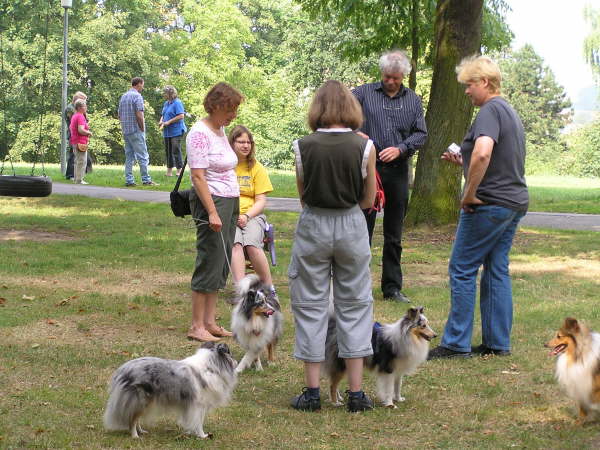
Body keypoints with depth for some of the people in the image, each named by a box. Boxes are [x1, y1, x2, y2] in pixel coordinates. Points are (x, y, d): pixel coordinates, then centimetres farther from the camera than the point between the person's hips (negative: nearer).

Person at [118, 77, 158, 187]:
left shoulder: (123, 96, 15)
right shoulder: (137, 96, -10)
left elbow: (120, 115, 17)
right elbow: (139, 115, -18)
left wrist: (124, 128, 19)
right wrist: (143, 129, -10)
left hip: (126, 131, 8)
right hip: (136, 131, -8)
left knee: (129, 156, 9)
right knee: (143, 156, -5)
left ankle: (129, 180, 6)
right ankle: (146, 179, -6)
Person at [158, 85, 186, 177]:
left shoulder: (177, 103, -11)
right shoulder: (166, 103, 16)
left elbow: (181, 116, -18)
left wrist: (168, 122, -18)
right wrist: (161, 121, 3)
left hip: (176, 131, -9)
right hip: (167, 132, 9)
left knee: (176, 151, -10)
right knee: (168, 151, 10)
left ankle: (179, 170, -5)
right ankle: (169, 170, 16)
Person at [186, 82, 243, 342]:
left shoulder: (220, 130, 14)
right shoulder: (200, 133, -14)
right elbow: (198, 177, -18)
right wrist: (212, 213, -23)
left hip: (230, 202, 9)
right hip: (211, 202, -9)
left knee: (222, 264, 10)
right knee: (210, 262, -7)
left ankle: (209, 321, 16)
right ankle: (196, 327, -1)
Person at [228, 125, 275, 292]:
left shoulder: (257, 168, 12)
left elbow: (261, 201, 7)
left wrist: (246, 216, -12)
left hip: (252, 215, 1)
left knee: (251, 244, -31)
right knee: (235, 243, -33)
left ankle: (269, 287, -19)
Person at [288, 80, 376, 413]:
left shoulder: (303, 146, -8)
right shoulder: (365, 146, -8)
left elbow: (303, 198, 1)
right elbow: (368, 201, 1)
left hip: (313, 226, 0)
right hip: (351, 226, 1)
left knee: (310, 304, 9)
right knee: (354, 304, 11)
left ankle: (312, 391, 10)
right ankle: (356, 392, 10)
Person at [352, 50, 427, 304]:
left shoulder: (413, 100, 11)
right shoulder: (364, 93, 3)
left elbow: (421, 134, 7)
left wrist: (401, 148, -11)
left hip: (398, 171, 3)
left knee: (394, 235, 9)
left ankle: (392, 287, 17)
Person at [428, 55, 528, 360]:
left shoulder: (490, 110, -14)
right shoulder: (511, 112, 19)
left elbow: (482, 153, -31)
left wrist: (470, 194, -22)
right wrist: (462, 162, 16)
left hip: (489, 203, -10)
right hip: (515, 201, 10)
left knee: (462, 270, -3)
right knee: (497, 271, 11)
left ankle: (456, 343, 0)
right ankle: (498, 343, 13)